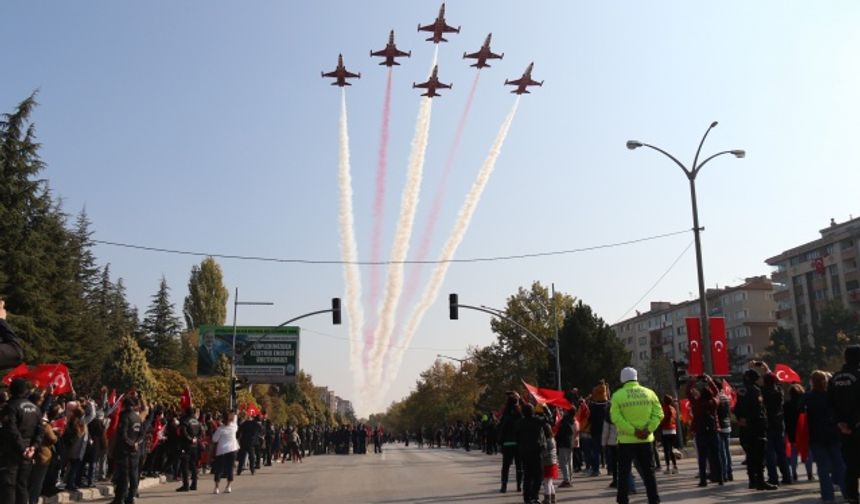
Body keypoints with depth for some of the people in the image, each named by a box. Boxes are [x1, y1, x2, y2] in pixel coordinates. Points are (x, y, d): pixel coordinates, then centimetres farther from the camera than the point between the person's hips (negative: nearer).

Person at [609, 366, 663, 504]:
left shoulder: (618, 395, -5)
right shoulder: (649, 393, 3)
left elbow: (616, 418, -15)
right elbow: (658, 414, -4)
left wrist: (633, 431, -16)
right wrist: (648, 429, -10)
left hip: (626, 440, -2)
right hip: (646, 440, 2)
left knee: (624, 472, 6)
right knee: (648, 472, 11)